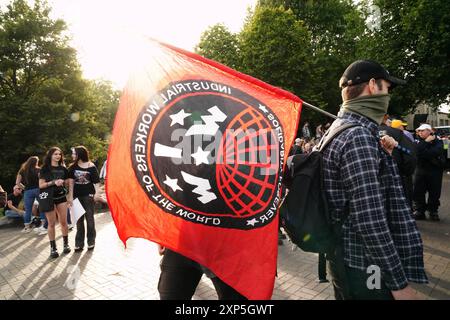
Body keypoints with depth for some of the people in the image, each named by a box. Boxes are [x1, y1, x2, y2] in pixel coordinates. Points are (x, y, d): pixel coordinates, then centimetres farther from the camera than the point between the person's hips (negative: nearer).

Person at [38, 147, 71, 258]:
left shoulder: (63, 168, 8)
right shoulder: (45, 168, -2)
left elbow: (67, 182, 16)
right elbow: (41, 185, -7)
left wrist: (63, 182, -5)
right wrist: (53, 182, -19)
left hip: (61, 197, 3)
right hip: (49, 198, -3)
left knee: (63, 222, 3)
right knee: (51, 223, 1)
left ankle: (66, 244, 17)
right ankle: (53, 248, 10)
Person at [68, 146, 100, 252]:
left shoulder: (91, 167, -6)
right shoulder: (73, 167, 4)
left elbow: (96, 182, -5)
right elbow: (71, 182, 1)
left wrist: (97, 194, -13)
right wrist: (71, 196, -4)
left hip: (88, 195, -3)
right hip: (77, 196, 3)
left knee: (89, 218, 6)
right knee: (79, 219, 9)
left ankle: (91, 242, 18)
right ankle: (79, 243, 17)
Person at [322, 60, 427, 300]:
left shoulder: (341, 128, 9)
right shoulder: (358, 136, -23)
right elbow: (370, 219, -27)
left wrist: (381, 154, 7)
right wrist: (400, 282, -19)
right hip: (363, 265, -9)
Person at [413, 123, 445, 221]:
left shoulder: (437, 142, -2)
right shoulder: (418, 141, 7)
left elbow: (435, 152, -21)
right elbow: (416, 151, -13)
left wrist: (423, 154, -15)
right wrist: (426, 142, -17)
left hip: (435, 170, -2)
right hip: (421, 169, 2)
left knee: (434, 192, 4)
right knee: (418, 191, 0)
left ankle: (433, 211, 18)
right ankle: (420, 211, 11)